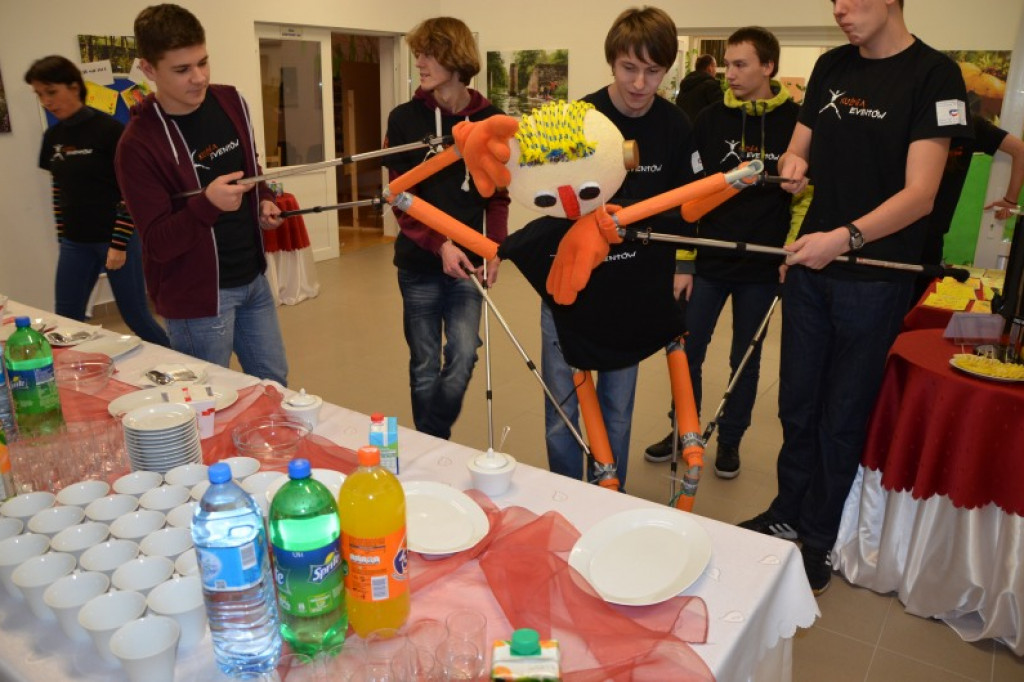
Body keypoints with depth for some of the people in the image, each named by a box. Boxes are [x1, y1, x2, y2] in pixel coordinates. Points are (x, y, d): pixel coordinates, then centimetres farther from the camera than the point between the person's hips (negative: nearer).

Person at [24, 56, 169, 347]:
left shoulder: (109, 130, -12)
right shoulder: (52, 137, 8)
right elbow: (59, 191, 15)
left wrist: (119, 243, -14)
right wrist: (62, 239, 13)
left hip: (115, 238, -6)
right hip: (75, 243, 6)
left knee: (135, 316, 2)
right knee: (65, 321, 8)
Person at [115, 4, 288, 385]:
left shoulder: (231, 103, 1)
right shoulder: (139, 143, -17)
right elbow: (157, 243, -19)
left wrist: (264, 200, -1)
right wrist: (207, 204, -36)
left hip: (253, 278, 6)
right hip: (198, 295, -6)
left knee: (273, 383, 18)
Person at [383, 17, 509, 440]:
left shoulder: (491, 120, 2)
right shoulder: (405, 118, -1)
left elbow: (498, 193, 7)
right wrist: (440, 244, -17)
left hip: (468, 262, 1)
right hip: (419, 263, -1)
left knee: (462, 361, -5)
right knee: (425, 368, 7)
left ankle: (433, 445, 19)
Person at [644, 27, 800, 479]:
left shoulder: (796, 122, -4)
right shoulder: (709, 120, 0)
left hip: (762, 270, -1)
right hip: (708, 263, 2)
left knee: (745, 360, 11)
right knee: (686, 352, 7)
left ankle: (729, 441, 29)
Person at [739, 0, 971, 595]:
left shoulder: (934, 74, -10)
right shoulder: (831, 67, 7)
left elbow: (920, 194, -17)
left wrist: (846, 237, -32)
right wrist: (793, 167, -11)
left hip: (876, 276, -5)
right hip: (810, 262, 5)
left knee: (844, 414, 7)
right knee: (798, 401, 14)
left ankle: (819, 539, 26)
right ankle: (788, 512, 34)